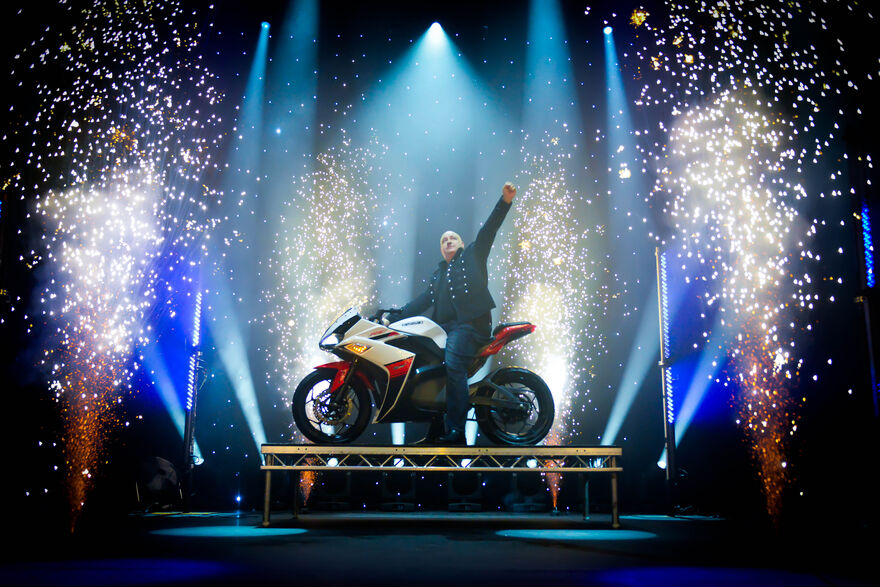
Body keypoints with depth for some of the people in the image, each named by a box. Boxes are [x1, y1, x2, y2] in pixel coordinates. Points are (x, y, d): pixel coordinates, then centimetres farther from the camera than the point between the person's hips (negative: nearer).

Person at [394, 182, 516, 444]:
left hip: (470, 323, -7)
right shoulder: (438, 274, 32)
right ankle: (434, 431, -1)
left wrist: (505, 202, -9)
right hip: (444, 327, 7)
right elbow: (424, 300, 29)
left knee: (452, 366, -27)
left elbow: (488, 230, 4)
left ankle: (456, 432, -30)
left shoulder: (472, 254, 16)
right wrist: (399, 314, 20)